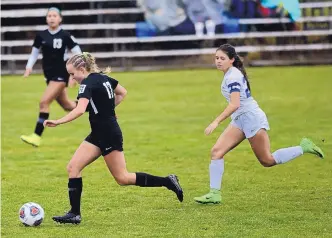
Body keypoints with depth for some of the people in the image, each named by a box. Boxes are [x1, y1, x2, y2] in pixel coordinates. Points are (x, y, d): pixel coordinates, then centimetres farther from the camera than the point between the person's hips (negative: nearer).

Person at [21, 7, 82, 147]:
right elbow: (34, 53, 12)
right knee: (66, 105, 15)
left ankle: (37, 136, -17)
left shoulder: (65, 36, -10)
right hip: (49, 74, 6)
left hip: (61, 74, -6)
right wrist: (29, 67, -3)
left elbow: (77, 53, -5)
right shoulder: (41, 36, 1)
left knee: (44, 102, -17)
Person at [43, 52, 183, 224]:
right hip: (98, 134, 10)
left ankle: (167, 181, 10)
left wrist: (57, 122, -34)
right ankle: (74, 213, -2)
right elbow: (122, 93, 23)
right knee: (73, 168, 0)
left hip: (108, 135, -10)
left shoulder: (88, 83, -19)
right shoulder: (102, 77, 8)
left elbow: (79, 110, -34)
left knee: (122, 178, 0)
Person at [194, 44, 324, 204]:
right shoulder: (231, 74, 11)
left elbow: (234, 105, -28)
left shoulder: (233, 76, -18)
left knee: (267, 161, -1)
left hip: (251, 118, -10)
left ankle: (304, 148, 13)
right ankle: (214, 194, -8)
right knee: (216, 151, -5)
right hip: (239, 120, 10)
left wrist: (217, 122, -30)